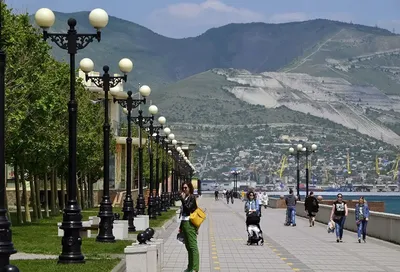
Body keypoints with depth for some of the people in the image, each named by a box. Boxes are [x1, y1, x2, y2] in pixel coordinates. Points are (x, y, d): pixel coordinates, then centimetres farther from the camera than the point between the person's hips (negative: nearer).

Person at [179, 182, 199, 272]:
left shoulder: (192, 197, -7)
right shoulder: (185, 198, 17)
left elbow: (188, 208, -20)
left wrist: (183, 199, -18)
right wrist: (181, 226, 21)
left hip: (189, 224, -9)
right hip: (184, 223, 9)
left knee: (192, 246, -9)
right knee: (188, 246, 13)